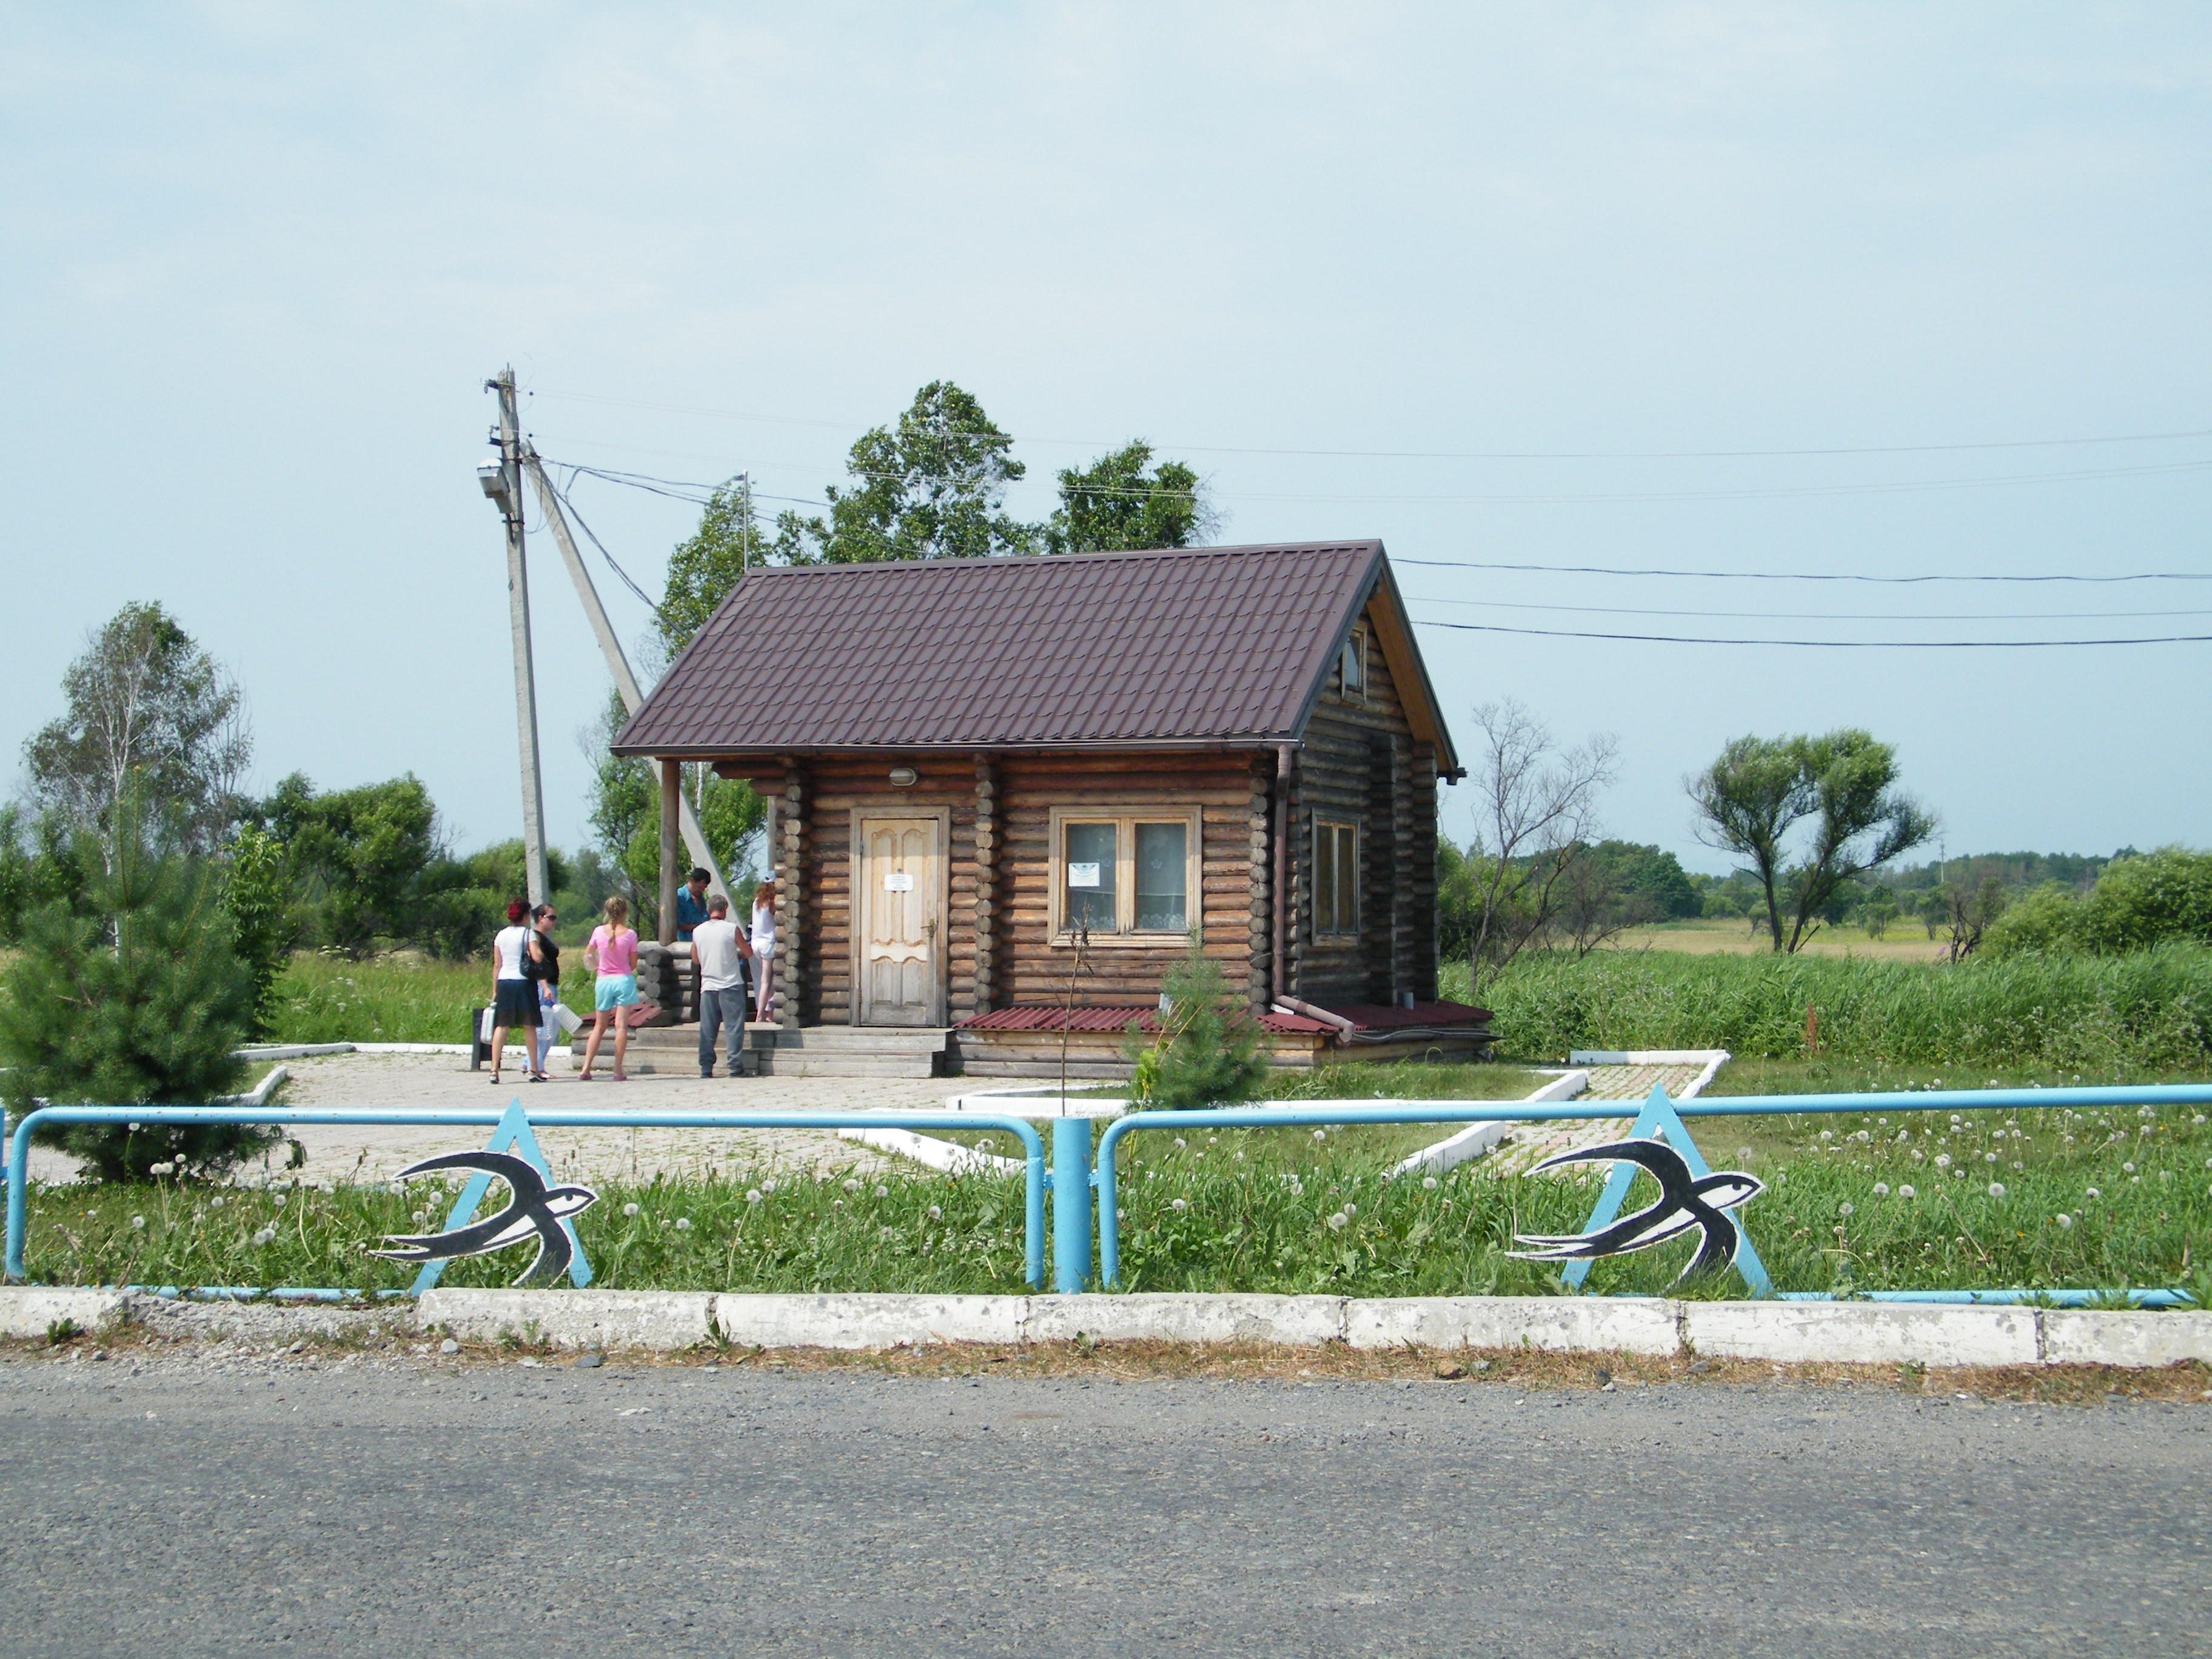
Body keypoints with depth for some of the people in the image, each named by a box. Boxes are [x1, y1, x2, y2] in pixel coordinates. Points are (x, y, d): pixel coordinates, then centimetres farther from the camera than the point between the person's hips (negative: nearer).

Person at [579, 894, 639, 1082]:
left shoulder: (599, 931, -2)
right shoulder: (630, 934, -6)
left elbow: (587, 957, 9)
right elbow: (633, 964, 0)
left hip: (603, 982, 2)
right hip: (624, 980, -2)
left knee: (599, 1027, 12)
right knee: (621, 1026, -3)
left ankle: (586, 1069, 6)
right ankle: (618, 1071, -6)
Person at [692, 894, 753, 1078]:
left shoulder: (697, 931, 3)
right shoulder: (731, 929, -8)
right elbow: (749, 953, 2)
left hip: (707, 987, 3)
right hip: (731, 985, -3)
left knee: (707, 1029, 6)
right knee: (734, 1027, 1)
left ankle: (706, 1068, 6)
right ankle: (734, 1067, -2)